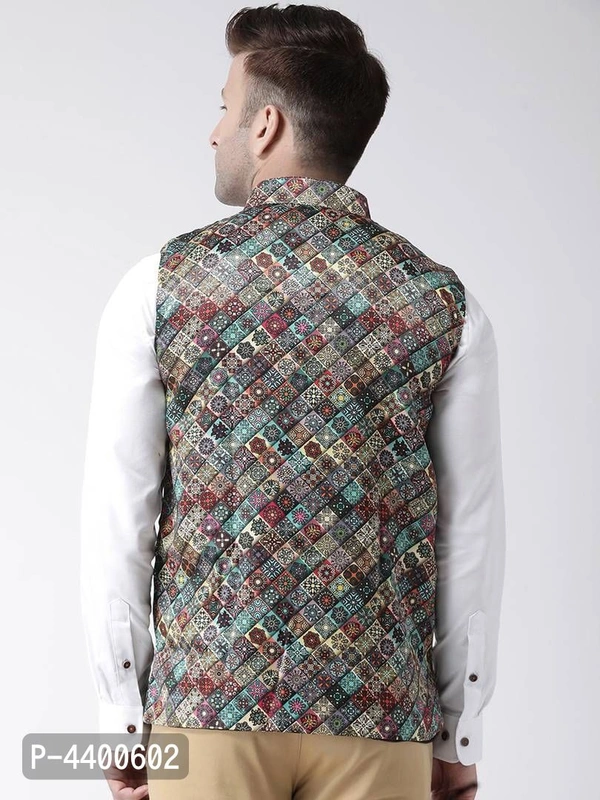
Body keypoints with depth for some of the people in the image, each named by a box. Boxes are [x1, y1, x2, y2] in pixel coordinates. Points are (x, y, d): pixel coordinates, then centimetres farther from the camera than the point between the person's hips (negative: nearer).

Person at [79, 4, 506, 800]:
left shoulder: (161, 286, -4)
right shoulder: (443, 301, -1)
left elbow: (117, 521, -3)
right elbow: (472, 535, 0)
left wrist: (122, 713, 6)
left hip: (208, 702, -1)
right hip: (378, 711, 1)